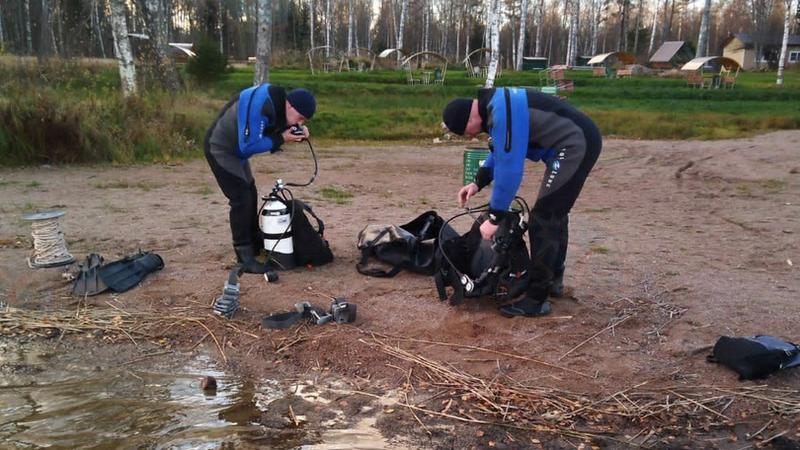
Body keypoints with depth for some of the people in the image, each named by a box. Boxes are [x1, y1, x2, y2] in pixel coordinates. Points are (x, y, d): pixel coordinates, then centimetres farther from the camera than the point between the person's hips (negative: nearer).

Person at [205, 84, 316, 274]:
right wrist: (281, 139, -26)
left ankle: (255, 246, 29)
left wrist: (297, 131, -11)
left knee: (250, 194, 15)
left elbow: (270, 132, 8)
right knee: (241, 199, -13)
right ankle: (245, 258, -7)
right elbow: (248, 145, -30)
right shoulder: (259, 106, -31)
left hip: (236, 149, 10)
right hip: (220, 149, -9)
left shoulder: (278, 101, -4)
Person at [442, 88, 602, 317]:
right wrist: (477, 183, 12)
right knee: (554, 214, 20)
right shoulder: (495, 105, 8)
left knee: (542, 220, -9)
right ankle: (553, 281, 35)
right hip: (579, 142, 11)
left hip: (575, 146, -11)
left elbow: (510, 168, -25)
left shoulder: (503, 114, -24)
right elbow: (501, 151, 21)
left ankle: (537, 299, -2)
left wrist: (494, 217, -19)